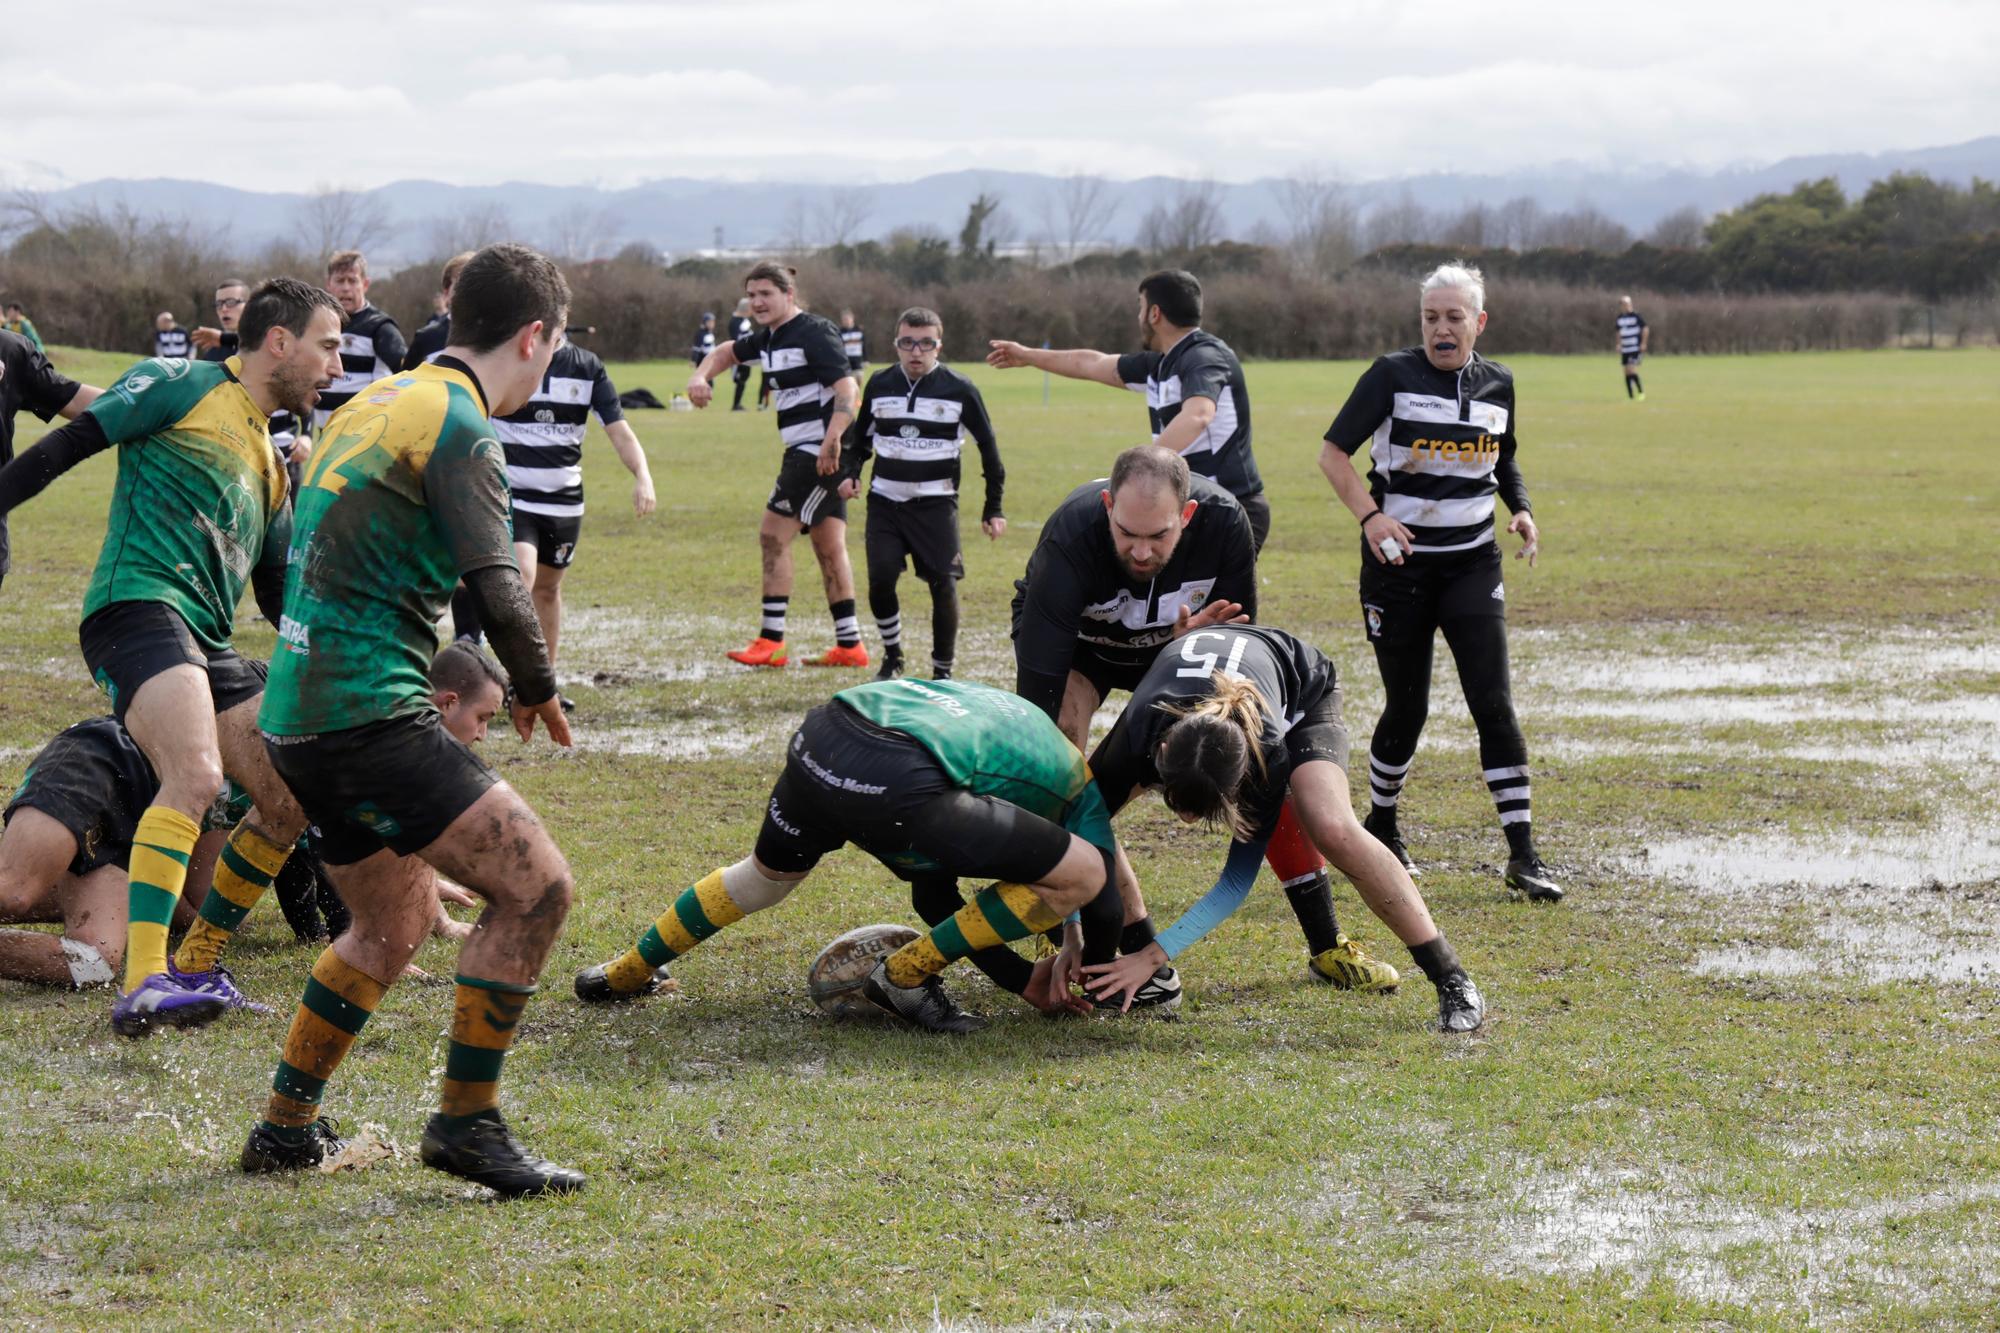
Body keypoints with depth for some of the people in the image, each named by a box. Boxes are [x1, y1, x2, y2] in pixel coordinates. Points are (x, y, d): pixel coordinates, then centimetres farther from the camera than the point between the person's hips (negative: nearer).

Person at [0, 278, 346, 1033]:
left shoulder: (270, 462, 27)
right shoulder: (182, 386, 3)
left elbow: (280, 592, 32)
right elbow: (68, 446, -3)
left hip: (208, 644, 9)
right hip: (140, 602, -9)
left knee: (292, 801, 4)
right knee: (197, 774, -30)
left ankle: (197, 968, 18)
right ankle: (143, 986, -40)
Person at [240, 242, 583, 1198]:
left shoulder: (376, 402, 17)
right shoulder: (458, 427, -11)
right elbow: (497, 592, -21)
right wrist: (537, 691, -1)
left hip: (297, 713, 10)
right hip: (367, 714, -10)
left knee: (394, 922, 23)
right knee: (534, 885, -10)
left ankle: (285, 1127, 28)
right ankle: (466, 1122, -6)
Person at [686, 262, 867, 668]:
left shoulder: (814, 333, -14)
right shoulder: (769, 338, 14)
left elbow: (847, 389, -23)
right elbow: (728, 352, 32)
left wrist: (832, 441, -34)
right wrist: (701, 377, 12)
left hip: (819, 452, -10)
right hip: (803, 452, 10)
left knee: (774, 535, -8)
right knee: (829, 547, 9)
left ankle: (771, 641, -5)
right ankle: (849, 645, 11)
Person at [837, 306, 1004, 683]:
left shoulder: (959, 390, -4)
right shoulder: (880, 386, 5)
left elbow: (988, 447, 3)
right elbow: (862, 436, 21)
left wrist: (993, 507, 3)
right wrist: (852, 473, 2)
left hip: (936, 504, -2)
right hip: (884, 500, 2)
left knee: (943, 585, -6)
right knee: (880, 578, -11)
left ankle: (943, 670, 9)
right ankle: (892, 655, 11)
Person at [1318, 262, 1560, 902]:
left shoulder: (1497, 383, 6)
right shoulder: (1392, 375, -7)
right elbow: (1333, 452, -6)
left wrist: (1520, 509, 4)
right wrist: (1370, 515, -21)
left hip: (1471, 562, 2)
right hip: (1398, 562, -2)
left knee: (1493, 702, -8)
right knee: (1406, 709, 3)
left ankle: (1522, 853, -6)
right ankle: (1381, 826, 29)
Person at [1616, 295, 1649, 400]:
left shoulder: (1636, 316, -9)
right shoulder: (1620, 318, 10)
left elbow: (1646, 330, -6)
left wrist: (1643, 344, -10)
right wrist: (1619, 345, 17)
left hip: (1636, 348, -7)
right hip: (1625, 350, 7)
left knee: (1632, 370, -17)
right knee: (1627, 372, 5)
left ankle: (1641, 392, -3)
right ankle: (1631, 396, 10)